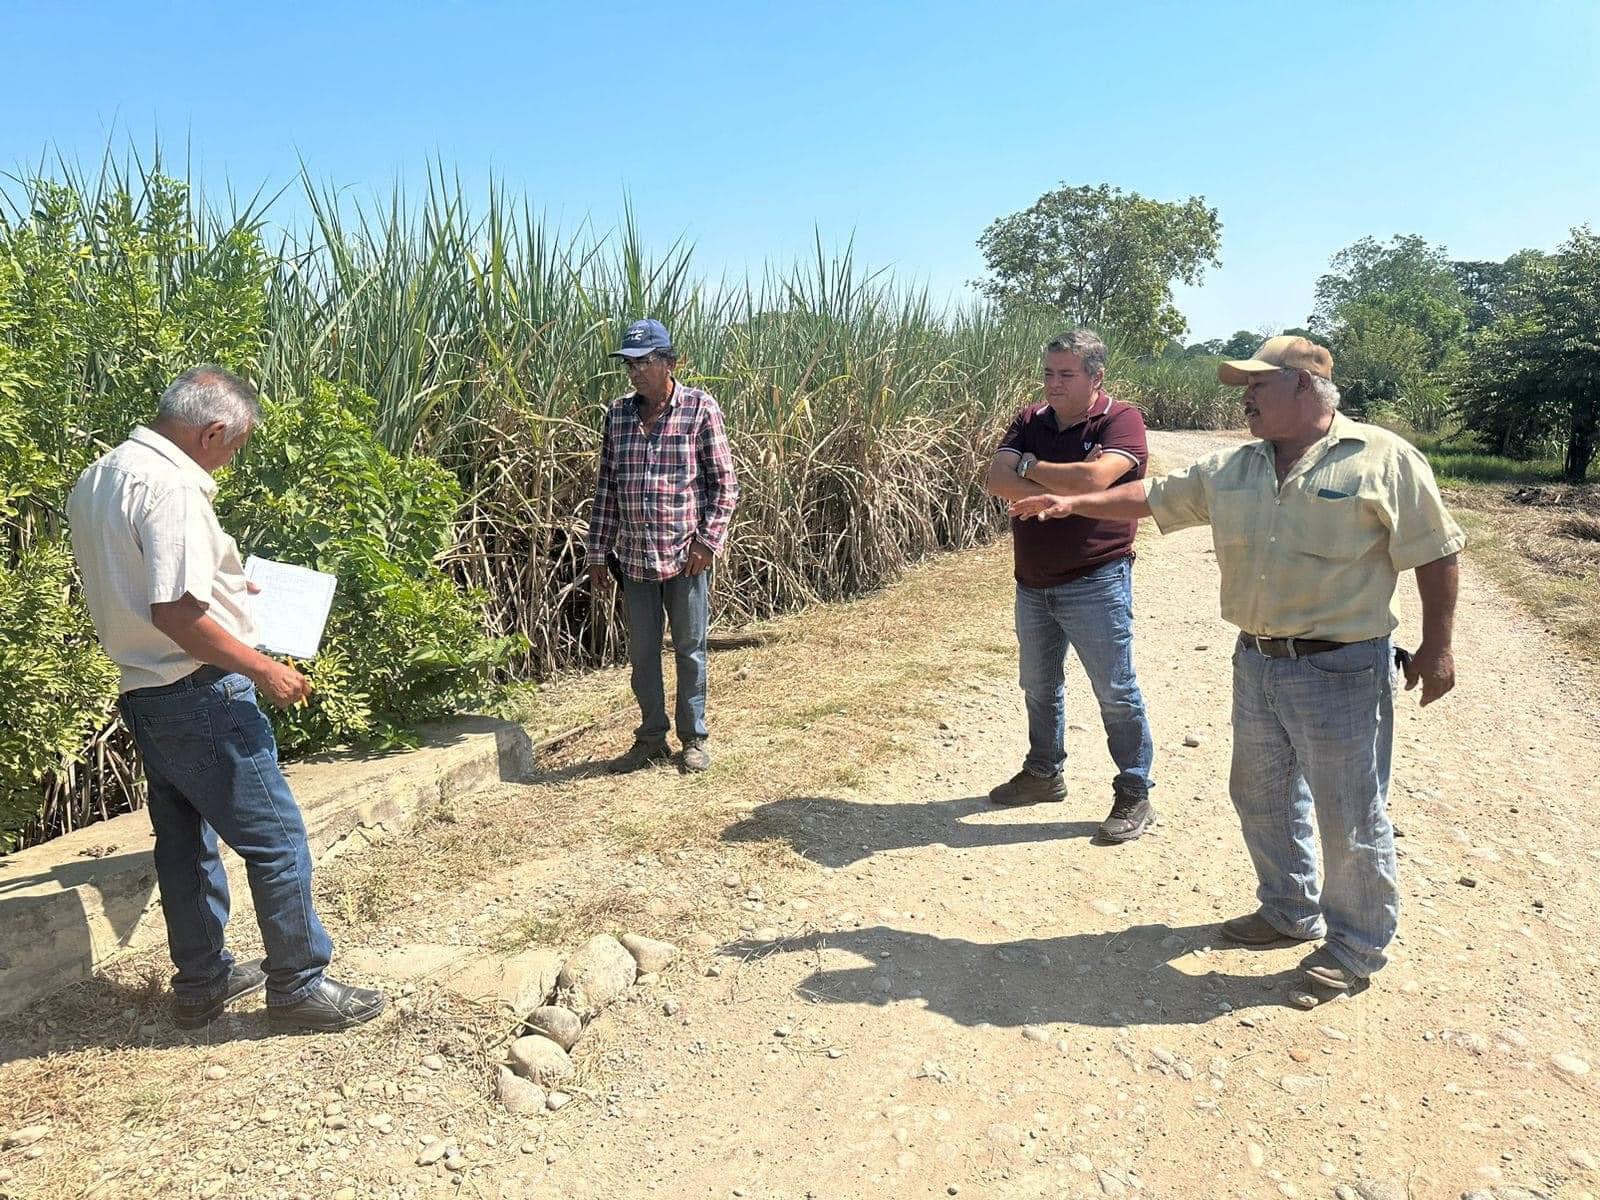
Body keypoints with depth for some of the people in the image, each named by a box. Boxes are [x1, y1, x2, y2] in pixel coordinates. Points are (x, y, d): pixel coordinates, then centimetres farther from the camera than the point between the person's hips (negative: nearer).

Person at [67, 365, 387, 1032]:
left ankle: (201, 980, 31)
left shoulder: (96, 479, 10)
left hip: (143, 694, 10)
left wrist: (223, 584, 23)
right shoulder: (170, 487, -21)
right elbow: (174, 611, -27)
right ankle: (299, 986, 10)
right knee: (276, 837, 0)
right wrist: (263, 668, -19)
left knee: (184, 839, 19)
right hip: (198, 692, -10)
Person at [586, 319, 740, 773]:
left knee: (690, 649, 8)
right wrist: (598, 553, 8)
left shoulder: (700, 408, -6)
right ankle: (651, 738, 27)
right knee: (641, 652, 12)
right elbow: (605, 487, 10)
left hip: (686, 555, -4)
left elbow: (725, 483, -4)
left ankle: (694, 737, 23)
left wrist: (708, 542, -12)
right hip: (634, 557, 4)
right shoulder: (618, 414, 6)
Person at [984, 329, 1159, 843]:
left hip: (1094, 583, -6)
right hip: (1032, 584, 6)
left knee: (1116, 693, 1)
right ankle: (1044, 773, 37)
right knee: (1039, 687, 20)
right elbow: (997, 481, -8)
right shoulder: (1030, 421, 5)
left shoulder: (1121, 421, -11)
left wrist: (1029, 466, -13)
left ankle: (1135, 794, 14)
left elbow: (1094, 479, -28)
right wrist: (1061, 491, -20)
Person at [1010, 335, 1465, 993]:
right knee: (1261, 796, 19)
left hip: (1341, 672, -6)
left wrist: (1437, 646, -8)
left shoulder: (1383, 459, -9)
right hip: (1257, 665, 7)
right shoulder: (1232, 469, 7)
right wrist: (1075, 502, 6)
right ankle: (1290, 911, 40)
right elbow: (1153, 495, 13)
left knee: (1351, 817, 4)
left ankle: (1357, 945, 24)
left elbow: (1435, 554, -6)